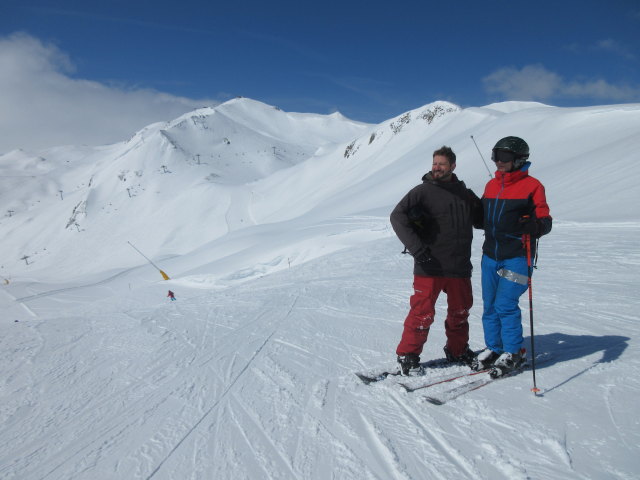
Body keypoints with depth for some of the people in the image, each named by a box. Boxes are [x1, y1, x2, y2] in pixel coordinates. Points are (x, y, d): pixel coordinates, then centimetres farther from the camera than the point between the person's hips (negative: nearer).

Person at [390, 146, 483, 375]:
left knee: (460, 310, 17)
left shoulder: (464, 193, 12)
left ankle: (457, 350, 38)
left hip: (459, 267, 5)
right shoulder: (423, 191, -4)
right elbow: (397, 216, -12)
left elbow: (481, 220, 23)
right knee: (422, 312, -3)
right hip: (430, 267, -5)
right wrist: (417, 248, -21)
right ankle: (408, 355, 13)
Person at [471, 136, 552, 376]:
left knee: (505, 305, -7)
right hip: (490, 254, 6)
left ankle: (513, 353, 10)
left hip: (517, 256, -6)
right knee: (490, 305, 9)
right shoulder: (491, 185, 13)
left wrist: (534, 226, -28)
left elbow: (545, 221, -9)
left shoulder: (531, 185, -5)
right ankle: (494, 349, 23)